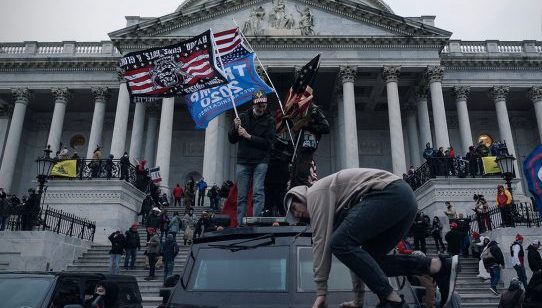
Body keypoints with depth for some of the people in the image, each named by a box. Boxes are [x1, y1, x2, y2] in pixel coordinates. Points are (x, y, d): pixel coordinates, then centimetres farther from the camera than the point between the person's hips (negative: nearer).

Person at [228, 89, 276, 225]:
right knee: (241, 195, 2)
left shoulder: (269, 121, 2)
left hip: (260, 162, -2)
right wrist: (235, 128, -10)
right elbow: (231, 140, 10)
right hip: (243, 162, 2)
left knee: (258, 192, -11)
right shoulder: (243, 117, 8)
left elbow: (269, 143, -9)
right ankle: (240, 223, 7)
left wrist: (248, 136, -14)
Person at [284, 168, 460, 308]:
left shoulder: (315, 193, 5)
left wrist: (321, 291, -2)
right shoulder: (335, 207, 29)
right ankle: (438, 266, 4)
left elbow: (321, 241, -5)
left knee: (340, 244, -13)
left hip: (390, 193, -10)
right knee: (369, 260, 12)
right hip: (405, 198, 10)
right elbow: (354, 248, 29)